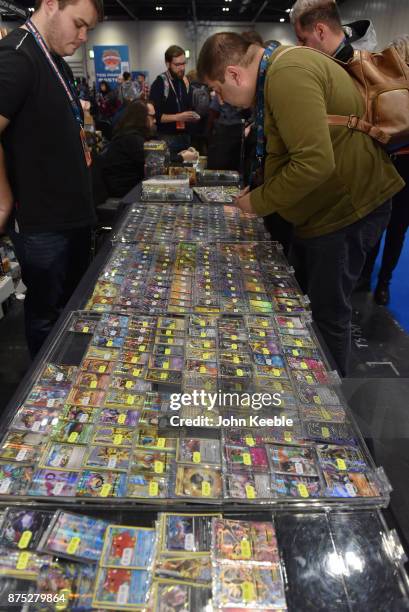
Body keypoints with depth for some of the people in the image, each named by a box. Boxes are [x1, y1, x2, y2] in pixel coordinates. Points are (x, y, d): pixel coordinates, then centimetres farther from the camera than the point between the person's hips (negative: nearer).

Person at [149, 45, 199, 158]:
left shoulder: (185, 82, 10)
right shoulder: (160, 84, -10)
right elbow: (155, 116, -16)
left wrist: (192, 116, 3)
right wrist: (178, 117, -23)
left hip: (185, 136, 6)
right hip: (167, 138, -6)